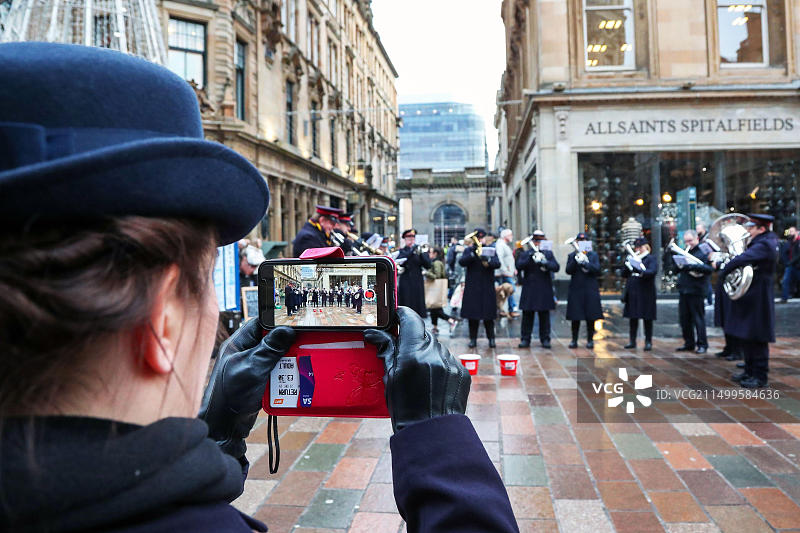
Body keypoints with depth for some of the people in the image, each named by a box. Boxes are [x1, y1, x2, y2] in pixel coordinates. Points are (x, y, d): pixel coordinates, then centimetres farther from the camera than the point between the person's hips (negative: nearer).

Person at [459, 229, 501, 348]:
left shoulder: (491, 250, 9)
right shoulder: (468, 250, 8)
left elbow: (497, 263, -6)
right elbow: (461, 262, -9)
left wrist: (488, 260, -26)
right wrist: (473, 254, -22)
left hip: (487, 288, 0)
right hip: (472, 288, 0)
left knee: (488, 314, 0)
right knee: (472, 313, 1)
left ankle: (491, 338, 10)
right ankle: (473, 339, 10)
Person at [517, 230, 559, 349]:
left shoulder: (549, 254, 11)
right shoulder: (525, 254, 8)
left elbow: (556, 267, -2)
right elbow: (519, 266, -7)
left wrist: (545, 262, -19)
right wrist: (531, 258, -18)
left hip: (544, 290, 1)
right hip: (529, 289, -1)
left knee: (544, 315, 4)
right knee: (527, 315, 2)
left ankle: (545, 339, 12)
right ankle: (525, 339, 9)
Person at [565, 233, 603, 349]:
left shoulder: (593, 255, 9)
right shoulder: (572, 255, 10)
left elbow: (597, 269, -5)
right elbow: (568, 270, -3)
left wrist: (584, 262, -16)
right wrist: (576, 260, -17)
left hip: (590, 290, 0)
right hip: (576, 289, 0)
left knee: (591, 317, 2)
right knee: (575, 317, 1)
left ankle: (590, 340, 12)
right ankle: (574, 340, 9)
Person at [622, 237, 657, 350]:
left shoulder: (651, 258, 1)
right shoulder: (633, 258, 16)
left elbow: (653, 271, -17)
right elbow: (623, 274, 11)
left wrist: (642, 272, -34)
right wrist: (628, 265, -7)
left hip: (646, 293, -5)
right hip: (632, 293, 5)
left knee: (647, 318, 1)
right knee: (633, 318, 8)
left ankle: (648, 342, 8)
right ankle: (632, 341, 15)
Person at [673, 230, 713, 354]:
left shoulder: (703, 251, -4)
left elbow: (709, 268, -19)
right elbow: (676, 269, 17)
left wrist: (692, 266, -28)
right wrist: (678, 265, -4)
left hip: (696, 291, -6)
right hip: (683, 290, 7)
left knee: (698, 318, 0)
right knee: (684, 318, 10)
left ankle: (702, 344, 9)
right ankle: (689, 343, 20)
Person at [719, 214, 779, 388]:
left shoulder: (764, 245, -19)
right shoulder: (760, 242, 13)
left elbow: (741, 259, -29)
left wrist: (724, 271, -17)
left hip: (757, 300, -10)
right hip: (747, 298, 10)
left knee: (757, 339, -1)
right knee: (743, 336, 16)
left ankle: (760, 377, 8)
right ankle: (749, 371, 28)